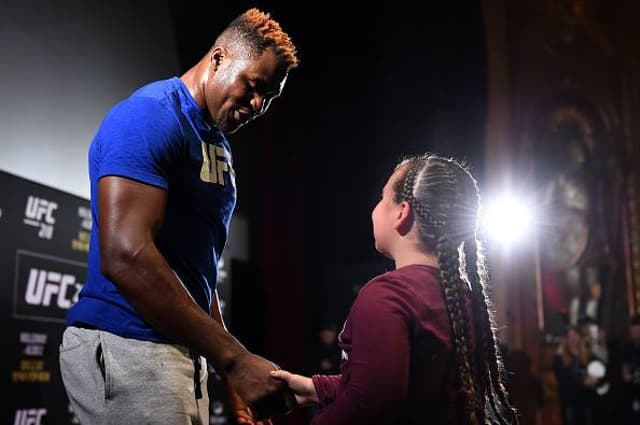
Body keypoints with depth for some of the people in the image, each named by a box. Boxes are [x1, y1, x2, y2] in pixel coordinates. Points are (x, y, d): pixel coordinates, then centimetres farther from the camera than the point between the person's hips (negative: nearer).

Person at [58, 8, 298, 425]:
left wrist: (235, 373, 15)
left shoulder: (218, 142, 15)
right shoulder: (150, 117, -13)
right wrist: (234, 359, -26)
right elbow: (125, 255, -26)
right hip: (127, 346, -9)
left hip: (183, 345, 9)